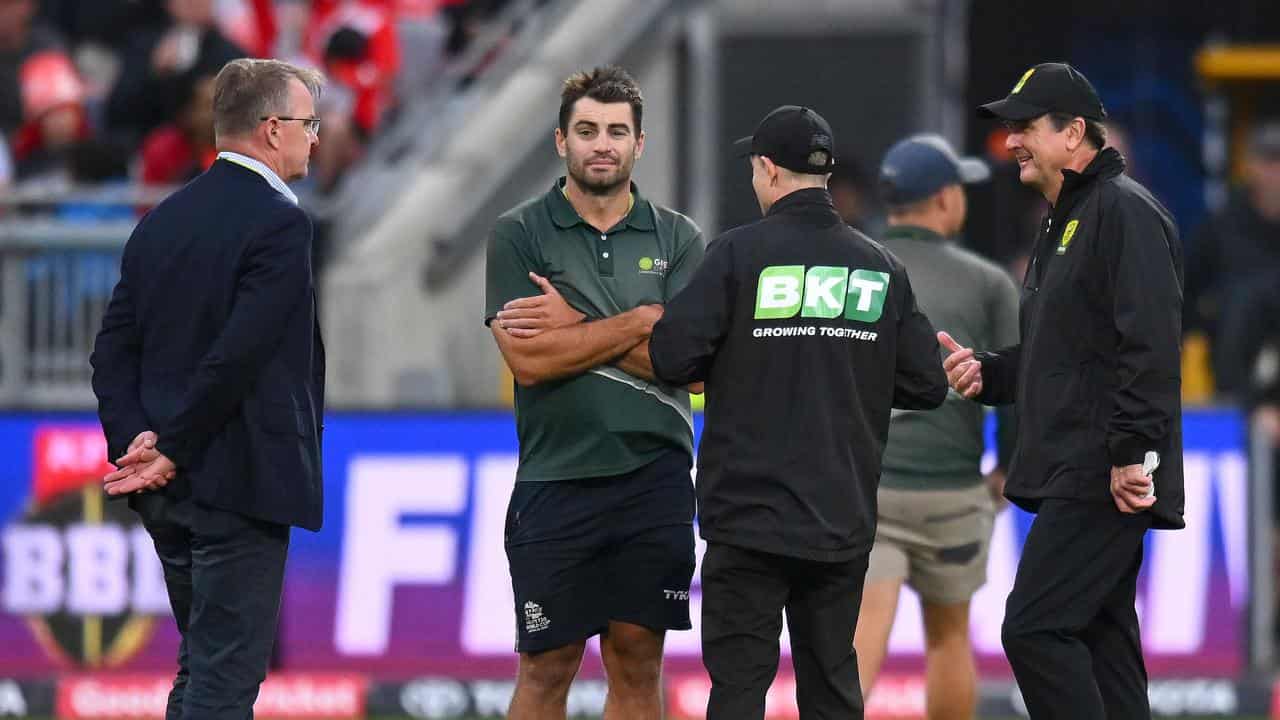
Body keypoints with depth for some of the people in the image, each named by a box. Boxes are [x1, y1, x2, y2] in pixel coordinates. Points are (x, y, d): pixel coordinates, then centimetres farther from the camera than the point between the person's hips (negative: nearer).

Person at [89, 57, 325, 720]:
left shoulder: (163, 219, 12)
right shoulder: (279, 223, -13)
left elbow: (113, 350, 5)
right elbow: (238, 355, -21)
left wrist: (136, 441, -5)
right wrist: (172, 453, -15)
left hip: (167, 490, 8)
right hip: (240, 481, -8)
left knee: (200, 667, 17)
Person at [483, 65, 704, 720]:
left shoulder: (677, 240, 6)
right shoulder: (519, 235, 1)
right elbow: (527, 360, -11)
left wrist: (576, 327, -9)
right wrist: (636, 323, -10)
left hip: (654, 477, 2)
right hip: (555, 484, -2)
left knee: (638, 665, 5)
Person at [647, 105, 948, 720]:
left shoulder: (740, 253, -8)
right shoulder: (880, 267, 3)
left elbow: (671, 358, -13)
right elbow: (926, 386, 5)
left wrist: (734, 364, 8)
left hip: (749, 514, -4)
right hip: (843, 523, 4)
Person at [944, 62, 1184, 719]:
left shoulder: (1123, 211, -11)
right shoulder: (1063, 222, 22)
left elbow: (1149, 344, -21)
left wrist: (1134, 450, -25)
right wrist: (988, 373, 12)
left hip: (1108, 481, -11)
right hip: (1072, 478, 11)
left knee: (1035, 629, -16)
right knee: (1101, 637, 9)